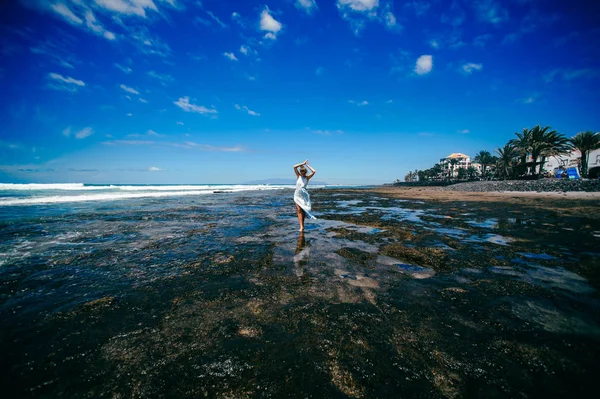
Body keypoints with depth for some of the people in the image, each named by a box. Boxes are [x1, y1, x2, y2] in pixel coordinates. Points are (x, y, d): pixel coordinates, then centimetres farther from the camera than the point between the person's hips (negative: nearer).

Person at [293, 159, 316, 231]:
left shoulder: (307, 177, 2)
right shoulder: (298, 176, 5)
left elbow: (314, 171, -11)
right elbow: (294, 167, -4)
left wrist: (307, 165, -3)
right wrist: (303, 163, -1)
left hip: (304, 194, 0)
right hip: (297, 194, 0)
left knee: (304, 210, 5)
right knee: (299, 210, -10)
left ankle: (302, 225, 21)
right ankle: (301, 226, -15)